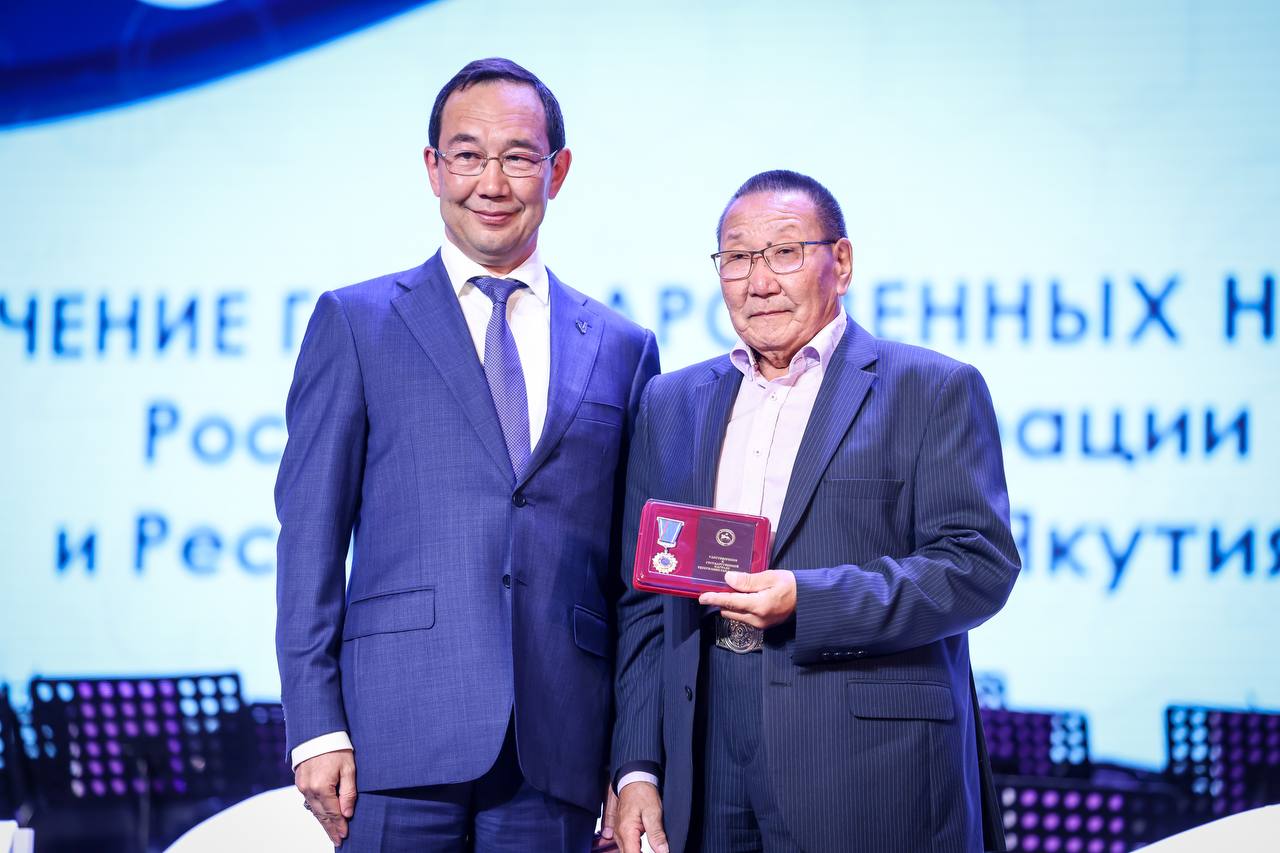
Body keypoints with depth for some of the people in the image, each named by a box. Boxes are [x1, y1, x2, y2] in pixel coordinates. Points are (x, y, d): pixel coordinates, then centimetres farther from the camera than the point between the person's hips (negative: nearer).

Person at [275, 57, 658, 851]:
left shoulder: (623, 349, 14)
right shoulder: (355, 323, 8)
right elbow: (311, 538, 3)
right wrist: (316, 727, -6)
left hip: (557, 755, 2)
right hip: (403, 743, -2)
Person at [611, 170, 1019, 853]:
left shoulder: (933, 390, 1)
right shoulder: (671, 403, 15)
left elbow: (980, 564, -8)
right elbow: (643, 603, 13)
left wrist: (806, 600, -19)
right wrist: (636, 770, 4)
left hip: (870, 768, -4)